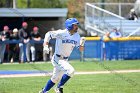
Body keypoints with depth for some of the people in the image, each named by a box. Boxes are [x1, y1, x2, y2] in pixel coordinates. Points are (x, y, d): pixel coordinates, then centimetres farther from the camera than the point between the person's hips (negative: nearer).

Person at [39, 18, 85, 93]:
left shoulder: (77, 36, 1)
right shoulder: (61, 33, -18)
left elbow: (81, 49, 3)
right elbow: (49, 34, -12)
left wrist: (82, 43, -19)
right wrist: (45, 46, -23)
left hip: (65, 60, 8)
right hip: (57, 59, -8)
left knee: (55, 78, 17)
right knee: (70, 70, -26)